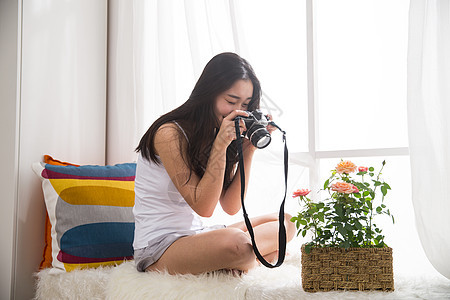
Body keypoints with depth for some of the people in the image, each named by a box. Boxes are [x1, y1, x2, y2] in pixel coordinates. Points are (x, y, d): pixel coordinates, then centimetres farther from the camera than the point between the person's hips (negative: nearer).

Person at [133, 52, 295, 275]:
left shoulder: (221, 135, 6)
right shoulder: (170, 134, -16)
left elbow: (231, 207, -1)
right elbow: (203, 207, -21)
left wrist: (248, 150, -7)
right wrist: (220, 145, -24)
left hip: (194, 236, 8)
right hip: (157, 249, -8)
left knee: (284, 223, 7)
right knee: (236, 243, -36)